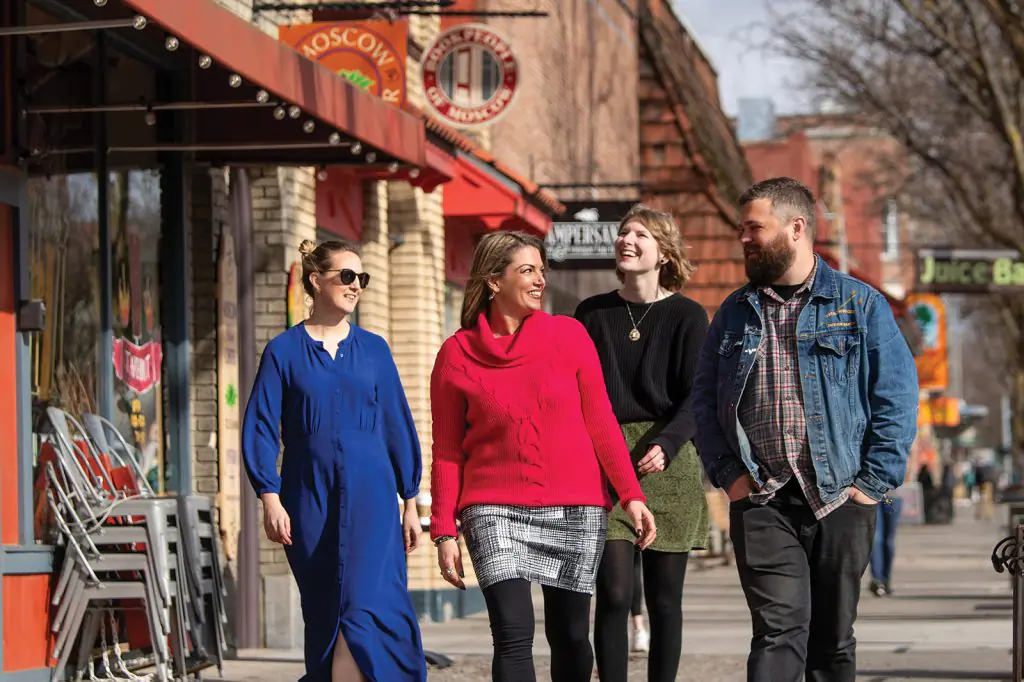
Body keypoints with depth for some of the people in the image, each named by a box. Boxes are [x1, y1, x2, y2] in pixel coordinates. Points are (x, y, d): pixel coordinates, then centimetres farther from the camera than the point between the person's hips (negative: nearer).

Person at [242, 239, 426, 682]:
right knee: (324, 619, 4)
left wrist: (410, 502, 11)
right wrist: (270, 498, -9)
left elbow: (397, 426, 13)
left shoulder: (373, 350, 10)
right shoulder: (284, 351, 5)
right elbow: (260, 428, 1)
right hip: (310, 502, 0)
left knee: (366, 607, -14)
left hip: (370, 500, 0)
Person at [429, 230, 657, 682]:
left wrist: (631, 495, -4)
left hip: (575, 509, 2)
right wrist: (444, 530, 0)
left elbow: (601, 423, 5)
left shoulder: (569, 335, 4)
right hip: (496, 509, -2)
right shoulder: (457, 354, 2)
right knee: (513, 633, -15)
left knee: (570, 635, 6)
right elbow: (447, 453, 6)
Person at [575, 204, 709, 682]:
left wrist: (665, 444, -21)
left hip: (668, 461, -1)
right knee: (613, 592, -8)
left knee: (664, 596, 3)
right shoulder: (592, 314, 9)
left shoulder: (688, 316, 2)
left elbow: (696, 397, -4)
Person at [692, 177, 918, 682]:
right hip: (761, 502, 1)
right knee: (779, 630, -12)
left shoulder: (860, 304, 3)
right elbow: (704, 399, 14)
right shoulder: (735, 313, 12)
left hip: (839, 499, -1)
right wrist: (727, 473, 0)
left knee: (834, 639, 8)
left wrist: (874, 482, -7)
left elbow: (897, 397, 0)